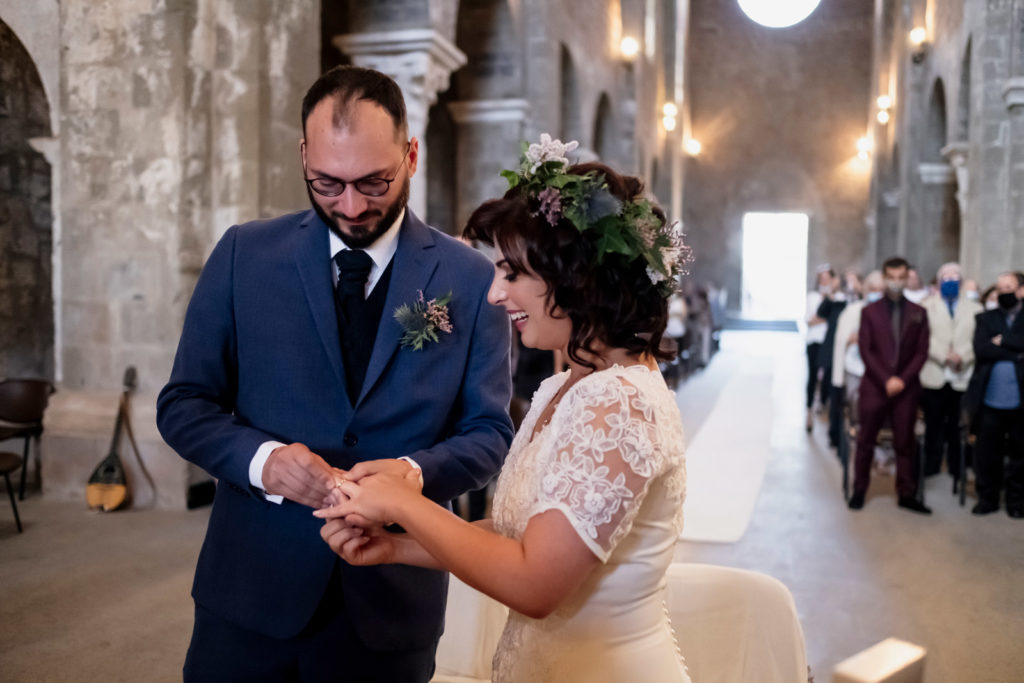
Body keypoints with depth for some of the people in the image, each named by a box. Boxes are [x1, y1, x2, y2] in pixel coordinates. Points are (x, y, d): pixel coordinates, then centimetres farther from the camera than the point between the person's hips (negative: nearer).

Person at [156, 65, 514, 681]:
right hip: (251, 589, 1)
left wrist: (416, 470, -20)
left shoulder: (470, 278, -4)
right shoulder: (245, 254, -2)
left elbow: (489, 432, 0)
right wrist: (262, 459, -17)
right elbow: (183, 404, 1)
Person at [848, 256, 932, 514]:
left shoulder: (918, 313, 7)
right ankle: (859, 490, 15)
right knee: (866, 441, 5)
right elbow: (865, 350, -1)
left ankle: (907, 495, 12)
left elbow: (921, 352, 4)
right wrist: (885, 380, -11)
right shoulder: (869, 311, 4)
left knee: (905, 443, 4)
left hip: (906, 388, 1)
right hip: (874, 386, -1)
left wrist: (903, 379, -9)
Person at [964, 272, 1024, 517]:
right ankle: (987, 498, 20)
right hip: (990, 400, 1)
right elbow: (980, 350, -10)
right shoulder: (985, 319, 8)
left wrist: (1002, 341, -12)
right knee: (986, 453, 7)